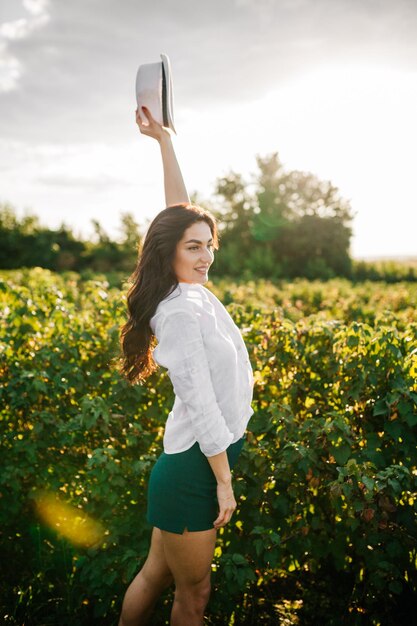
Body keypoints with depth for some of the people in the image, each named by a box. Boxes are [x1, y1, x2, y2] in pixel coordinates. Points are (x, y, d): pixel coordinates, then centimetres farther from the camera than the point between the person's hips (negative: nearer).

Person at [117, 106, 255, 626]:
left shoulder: (191, 291, 6)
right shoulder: (181, 311, -20)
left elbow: (180, 210, 13)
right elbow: (200, 404, -20)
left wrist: (164, 139, 14)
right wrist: (224, 481, -15)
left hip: (207, 461, 8)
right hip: (195, 470, -8)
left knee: (155, 576, 19)